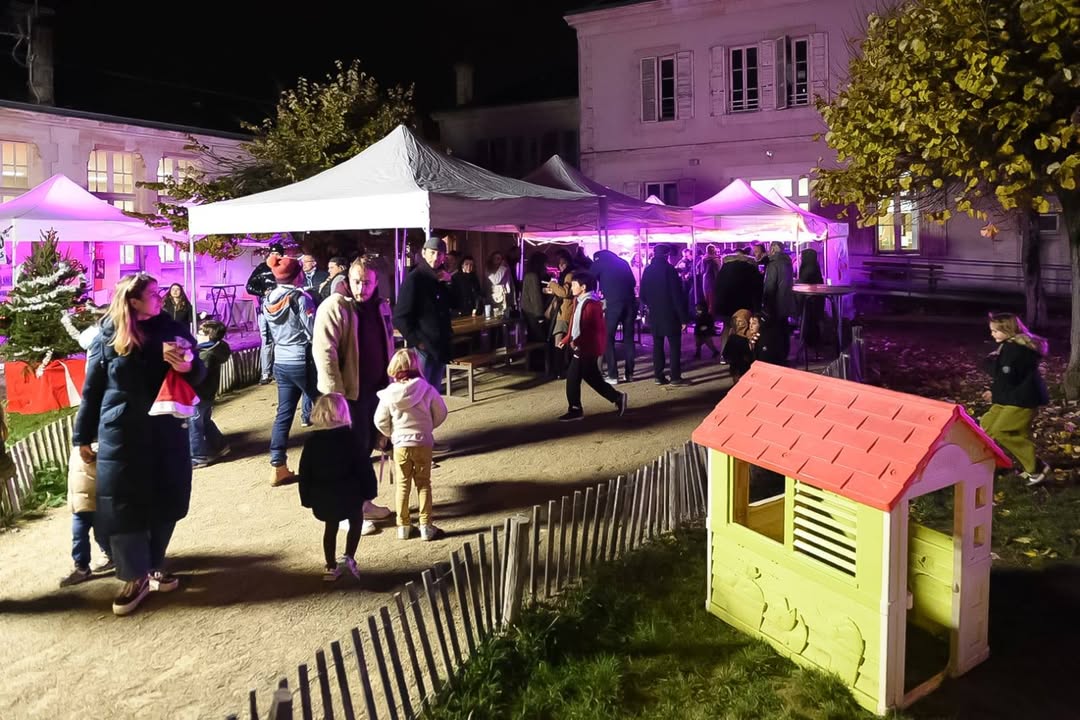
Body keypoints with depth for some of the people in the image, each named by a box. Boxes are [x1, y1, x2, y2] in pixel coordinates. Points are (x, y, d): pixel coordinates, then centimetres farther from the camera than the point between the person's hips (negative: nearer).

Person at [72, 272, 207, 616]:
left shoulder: (171, 329, 1)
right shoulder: (108, 338, -3)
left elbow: (199, 373, 4)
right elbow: (91, 390, 4)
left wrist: (188, 366, -20)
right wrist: (83, 437, 7)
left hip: (166, 433, 2)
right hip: (121, 436, -2)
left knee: (164, 503, 10)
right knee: (122, 507, 1)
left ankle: (155, 566, 30)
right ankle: (135, 578, 17)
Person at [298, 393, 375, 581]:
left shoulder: (311, 441, -4)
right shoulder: (350, 438, -12)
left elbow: (305, 472, 1)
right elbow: (363, 467, -10)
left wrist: (307, 498, 11)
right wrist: (368, 491, 0)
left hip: (323, 497, 3)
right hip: (349, 494, -3)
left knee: (330, 528, 19)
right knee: (356, 522, 20)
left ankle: (331, 567, 25)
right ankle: (348, 557, 5)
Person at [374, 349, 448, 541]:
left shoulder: (389, 394, -9)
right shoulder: (426, 389, -10)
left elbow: (380, 421, -3)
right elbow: (441, 413, -1)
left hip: (400, 445, 0)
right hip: (423, 443, 0)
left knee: (403, 485, 13)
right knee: (423, 484, 9)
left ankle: (403, 526, 19)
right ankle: (426, 526, 11)